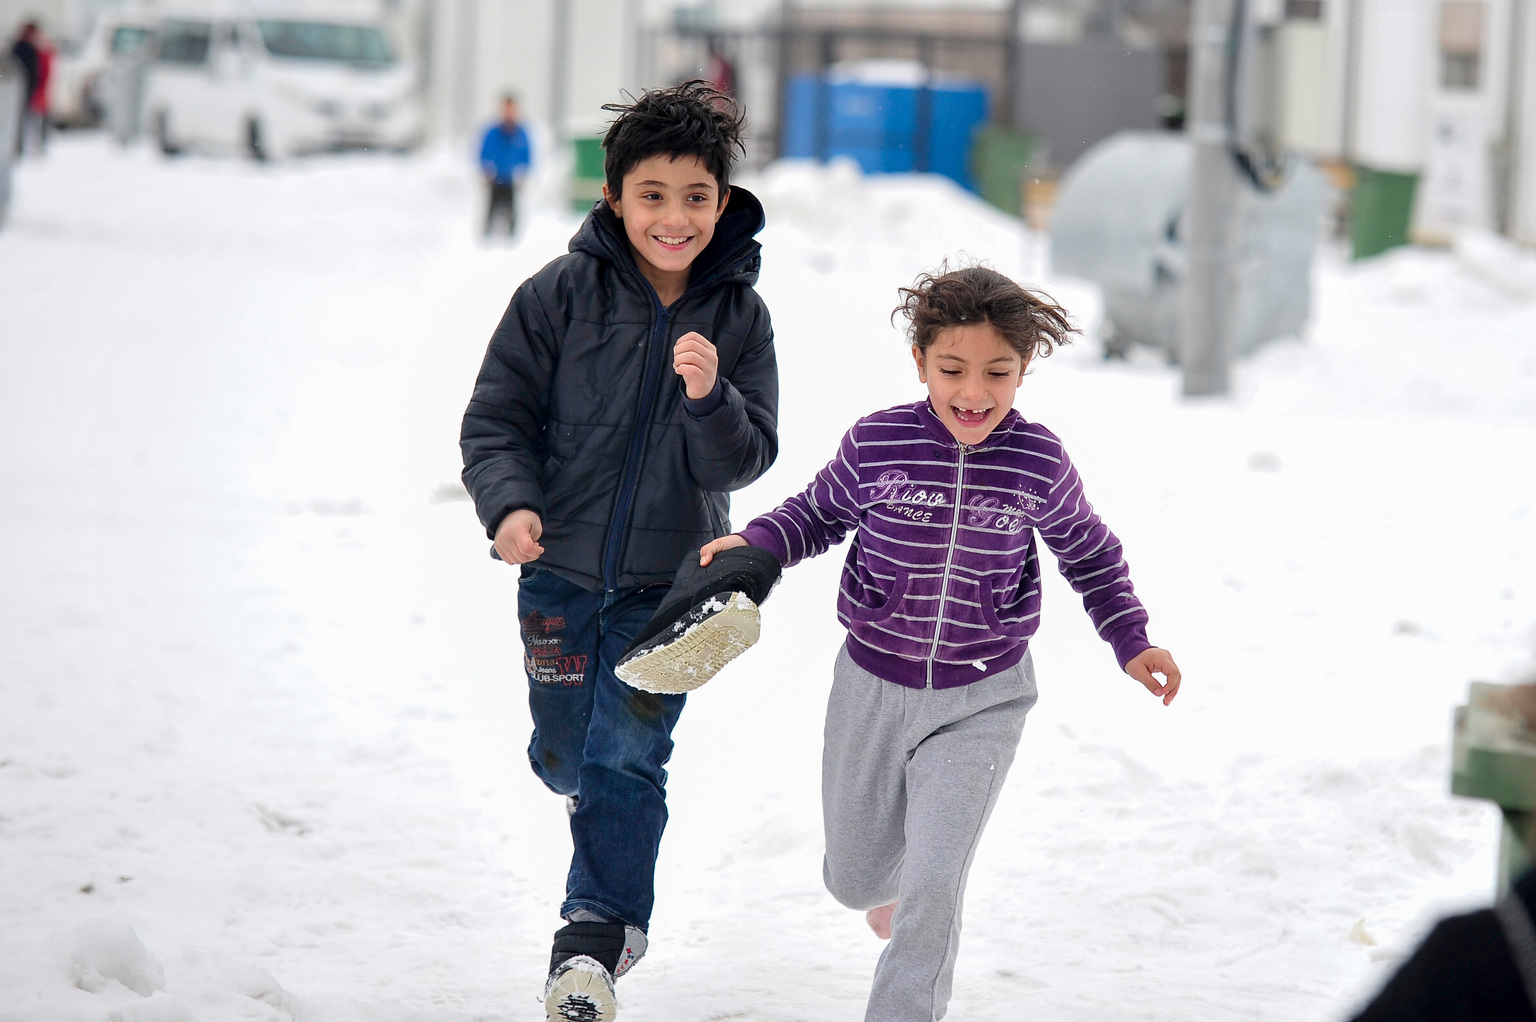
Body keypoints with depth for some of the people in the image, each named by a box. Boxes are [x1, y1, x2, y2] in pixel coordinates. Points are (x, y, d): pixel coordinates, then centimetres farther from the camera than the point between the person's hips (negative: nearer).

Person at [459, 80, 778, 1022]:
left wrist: (710, 398, -27)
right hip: (560, 571, 1)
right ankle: (594, 794, 51)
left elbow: (746, 459, -7)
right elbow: (498, 416, -5)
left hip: (670, 582, -1)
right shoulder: (561, 295, -11)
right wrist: (511, 503, -22)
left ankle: (600, 930, 2)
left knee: (628, 757, -7)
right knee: (565, 755, 16)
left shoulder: (738, 315, -7)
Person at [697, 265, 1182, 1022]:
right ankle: (887, 881, 57)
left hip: (980, 702, -1)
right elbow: (819, 512, 4)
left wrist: (1130, 641, 0)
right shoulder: (875, 443, -15)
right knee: (855, 880, 19)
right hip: (872, 687, 2)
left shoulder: (1039, 462, -13)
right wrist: (756, 545, -14)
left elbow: (1088, 553, 6)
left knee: (932, 887, -14)